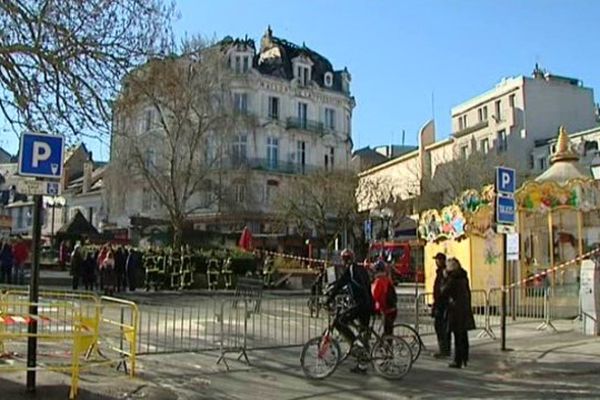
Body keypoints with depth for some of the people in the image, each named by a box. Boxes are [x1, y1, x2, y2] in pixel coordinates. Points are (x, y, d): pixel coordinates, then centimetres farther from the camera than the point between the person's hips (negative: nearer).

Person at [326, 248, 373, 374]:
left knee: (339, 322, -8)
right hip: (368, 305, 9)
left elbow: (339, 284, -11)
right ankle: (362, 365, 16)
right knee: (364, 333, 11)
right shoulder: (362, 270, 21)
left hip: (359, 304, -9)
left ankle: (356, 343, -11)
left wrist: (329, 299, -9)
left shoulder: (350, 270, -5)